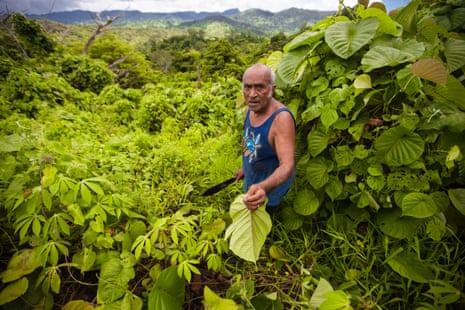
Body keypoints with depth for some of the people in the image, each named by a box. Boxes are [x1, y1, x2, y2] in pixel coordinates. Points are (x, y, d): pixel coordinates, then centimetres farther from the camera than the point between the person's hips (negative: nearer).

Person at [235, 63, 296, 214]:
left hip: (272, 183, -7)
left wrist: (263, 187, -59)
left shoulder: (281, 118, -34)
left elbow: (287, 166, -40)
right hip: (252, 179, 7)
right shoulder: (250, 108, -10)